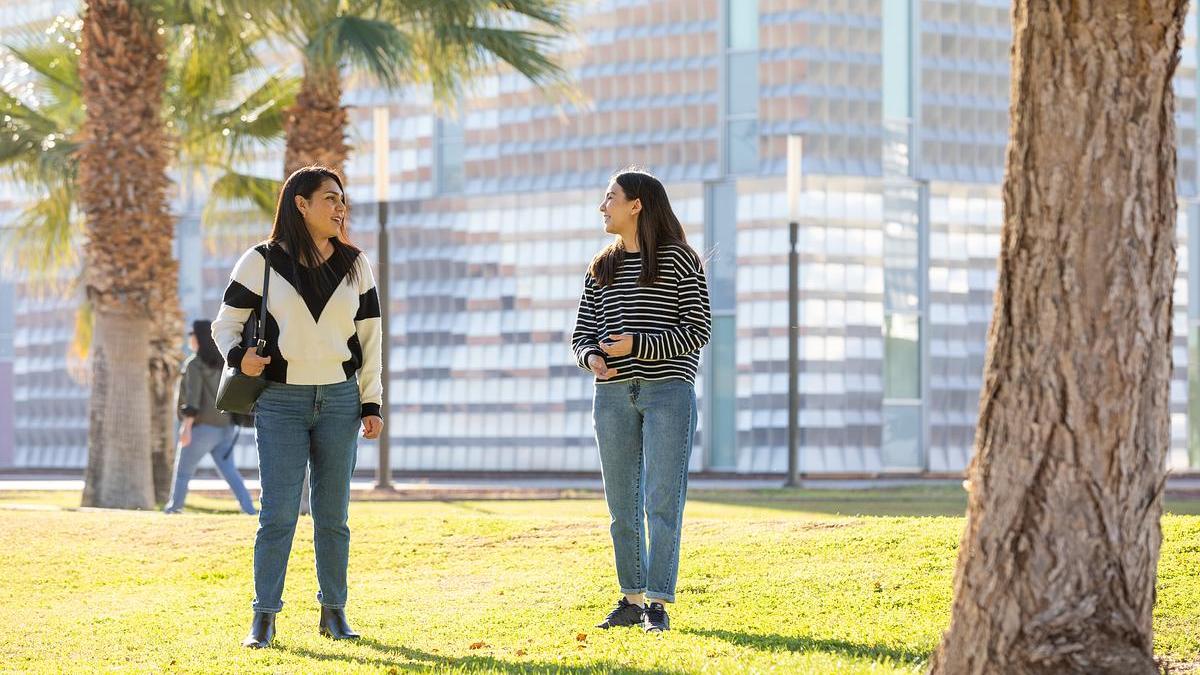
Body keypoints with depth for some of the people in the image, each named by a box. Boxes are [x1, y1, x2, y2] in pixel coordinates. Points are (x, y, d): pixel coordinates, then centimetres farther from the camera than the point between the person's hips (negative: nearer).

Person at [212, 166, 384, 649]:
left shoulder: (353, 265, 8)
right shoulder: (261, 262, -2)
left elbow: (369, 337, 10)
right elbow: (226, 323, 4)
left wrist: (371, 403, 5)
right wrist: (238, 356, -18)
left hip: (339, 399, 3)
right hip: (280, 402, -3)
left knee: (332, 514, 6)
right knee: (278, 513, -8)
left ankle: (334, 612, 14)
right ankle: (263, 618, -4)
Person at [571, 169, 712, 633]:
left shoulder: (679, 259, -1)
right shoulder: (601, 270, 16)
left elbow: (698, 329, -6)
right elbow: (583, 334, 14)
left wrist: (639, 346, -17)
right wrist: (593, 358, -10)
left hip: (668, 391, -5)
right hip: (613, 395, 5)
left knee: (662, 501, -8)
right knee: (622, 503, 6)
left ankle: (658, 604, -6)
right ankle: (631, 600, 14)